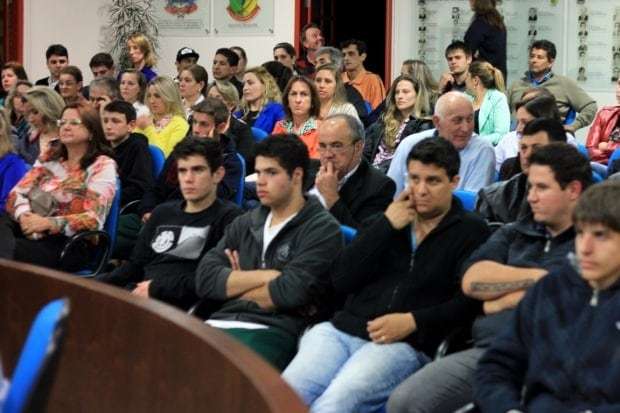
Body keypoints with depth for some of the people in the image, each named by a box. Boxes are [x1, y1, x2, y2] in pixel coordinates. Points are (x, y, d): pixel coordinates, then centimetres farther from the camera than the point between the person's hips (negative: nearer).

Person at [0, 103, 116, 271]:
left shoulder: (103, 166, 3)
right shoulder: (49, 158, 19)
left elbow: (93, 219, -9)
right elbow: (16, 194, 10)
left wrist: (48, 223, -21)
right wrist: (24, 216, -13)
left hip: (68, 242, -5)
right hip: (31, 230, 5)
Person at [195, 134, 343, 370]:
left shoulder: (322, 229, 2)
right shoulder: (245, 224, 20)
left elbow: (291, 292, -12)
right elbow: (205, 279, 7)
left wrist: (236, 288, 3)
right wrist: (265, 276, -4)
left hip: (273, 332, -5)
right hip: (220, 324, 5)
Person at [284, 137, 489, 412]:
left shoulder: (470, 232, 9)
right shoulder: (387, 219, 22)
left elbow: (469, 302, -3)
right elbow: (341, 281, 10)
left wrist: (413, 321, -15)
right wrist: (386, 226, 3)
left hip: (407, 345, -4)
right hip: (342, 330, 4)